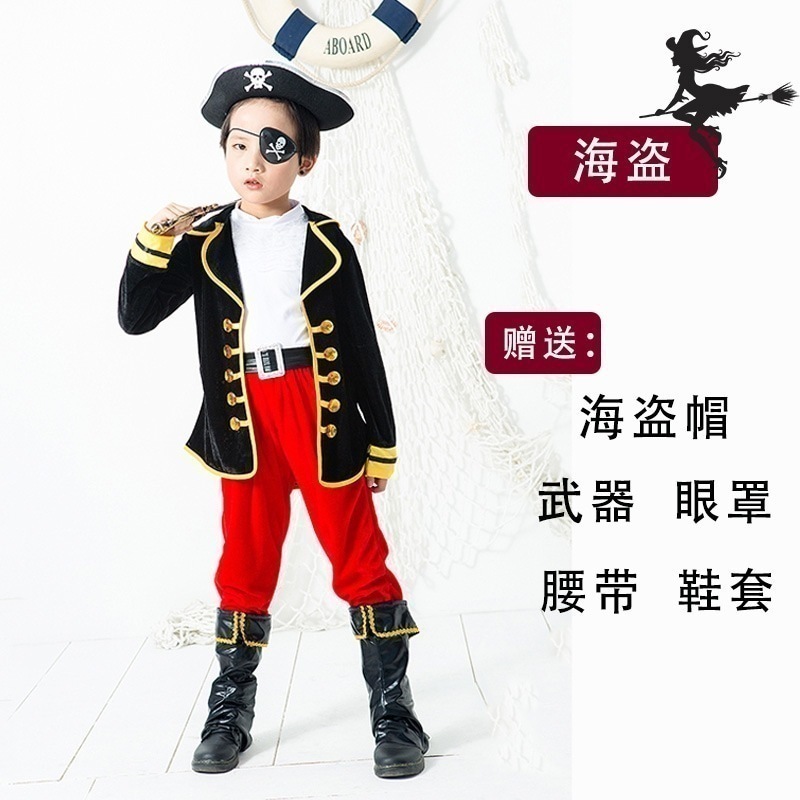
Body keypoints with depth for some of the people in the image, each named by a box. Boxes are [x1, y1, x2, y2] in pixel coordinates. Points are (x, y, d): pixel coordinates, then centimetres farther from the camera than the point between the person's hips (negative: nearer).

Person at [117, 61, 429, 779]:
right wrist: (154, 241, -13)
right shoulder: (206, 243, 3)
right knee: (246, 566, 12)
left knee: (360, 559, 1)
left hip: (323, 412, -2)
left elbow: (362, 347, 1)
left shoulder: (327, 243, -1)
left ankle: (394, 712, 12)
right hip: (245, 419, 2)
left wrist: (381, 446, 1)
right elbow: (136, 318, 0)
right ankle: (231, 712, 25)